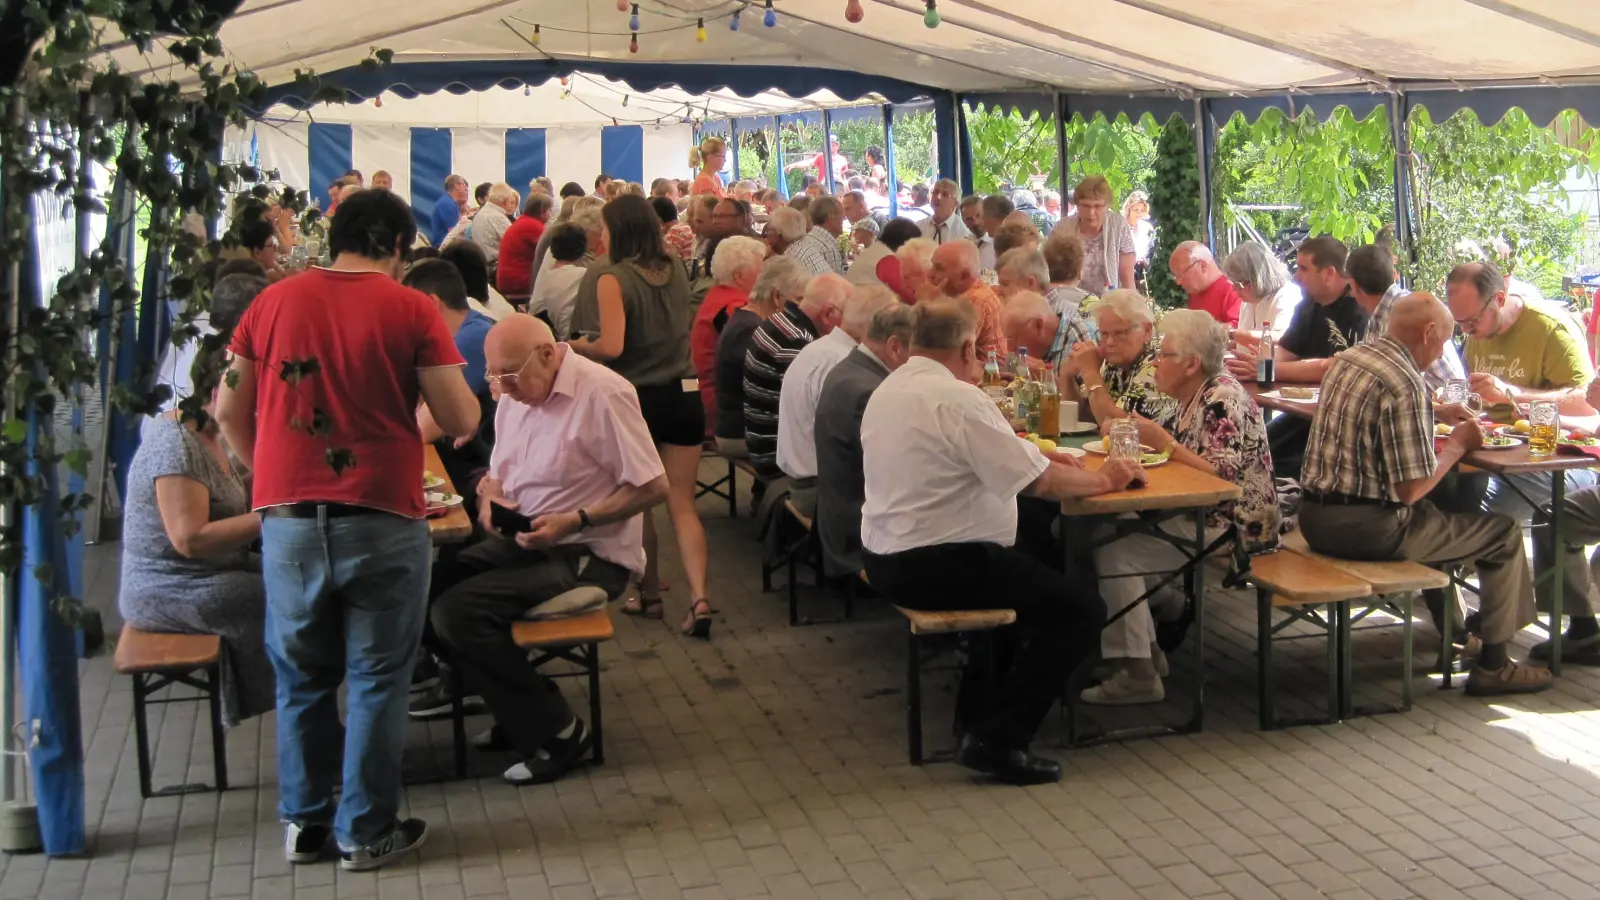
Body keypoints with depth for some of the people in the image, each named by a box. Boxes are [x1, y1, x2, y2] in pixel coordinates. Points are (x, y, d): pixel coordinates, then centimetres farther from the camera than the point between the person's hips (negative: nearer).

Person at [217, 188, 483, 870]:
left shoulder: (273, 301, 5)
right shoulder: (411, 309, -5)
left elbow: (230, 411, 11)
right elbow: (461, 422, -7)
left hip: (287, 519, 3)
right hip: (382, 520, -3)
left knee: (302, 677, 17)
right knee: (377, 679, 9)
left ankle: (303, 821, 27)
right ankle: (366, 831, 17)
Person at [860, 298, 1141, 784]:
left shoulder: (889, 389, 10)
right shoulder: (958, 398, -19)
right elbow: (1042, 483, -18)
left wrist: (1033, 454, 12)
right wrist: (1104, 478, -1)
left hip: (885, 559, 10)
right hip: (934, 568, -10)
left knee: (1020, 569, 33)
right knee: (1082, 606, -4)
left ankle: (981, 703, 35)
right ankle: (997, 738, -6)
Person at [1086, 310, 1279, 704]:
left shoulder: (1223, 399, -17)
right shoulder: (1193, 397, 11)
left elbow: (1223, 475, -24)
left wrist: (1162, 440, -21)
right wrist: (1143, 437, -2)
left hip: (1229, 525, -10)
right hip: (1195, 514, 10)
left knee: (1114, 555, -20)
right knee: (1103, 532, 2)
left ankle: (1138, 674, -16)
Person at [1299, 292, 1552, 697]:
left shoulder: (1347, 359, 8)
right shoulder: (1404, 383, -20)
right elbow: (1411, 489, -20)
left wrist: (1441, 419, 13)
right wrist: (1458, 445, -5)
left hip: (1314, 516, 9)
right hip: (1365, 528, -9)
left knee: (1438, 512, 34)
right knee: (1505, 533, 8)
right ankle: (1493, 666, 18)